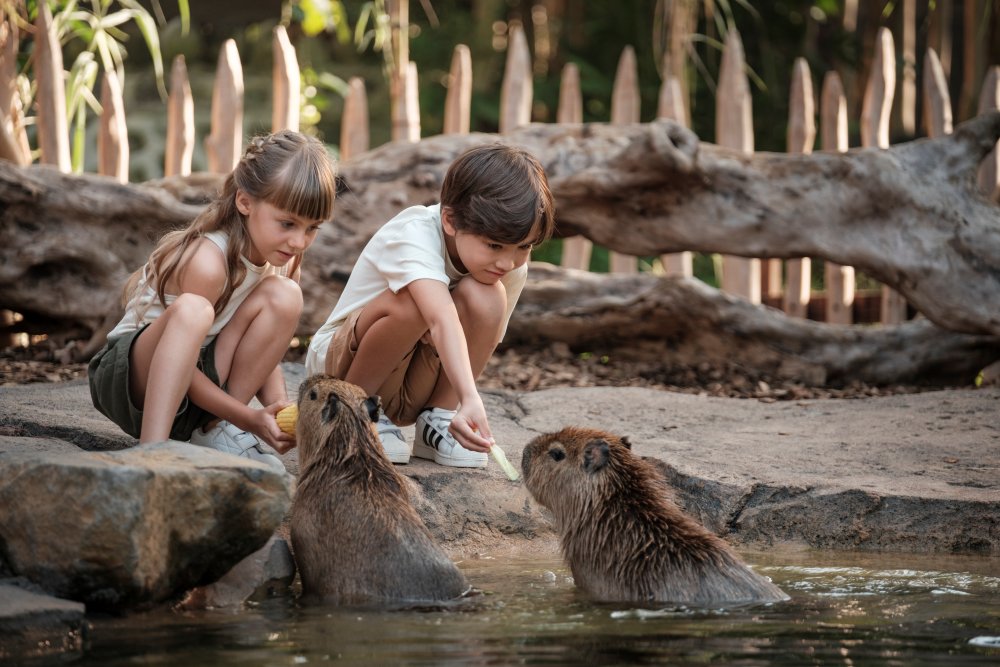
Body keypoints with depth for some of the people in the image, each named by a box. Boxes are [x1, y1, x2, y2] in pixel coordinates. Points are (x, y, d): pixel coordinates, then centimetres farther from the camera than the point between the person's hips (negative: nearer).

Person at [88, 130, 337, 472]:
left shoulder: (278, 255, -2)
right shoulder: (207, 261, -26)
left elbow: (264, 348, 5)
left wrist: (278, 407, -15)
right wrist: (249, 418, -27)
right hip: (130, 377, -7)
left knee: (284, 296, -12)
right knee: (192, 309, -38)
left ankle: (216, 430, -10)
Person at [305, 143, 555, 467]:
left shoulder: (512, 263, -12)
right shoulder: (414, 236, -31)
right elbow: (443, 321, -48)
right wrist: (470, 398, -61)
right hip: (340, 362, -4)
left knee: (486, 296, -25)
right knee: (412, 304, -36)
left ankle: (437, 420, -11)